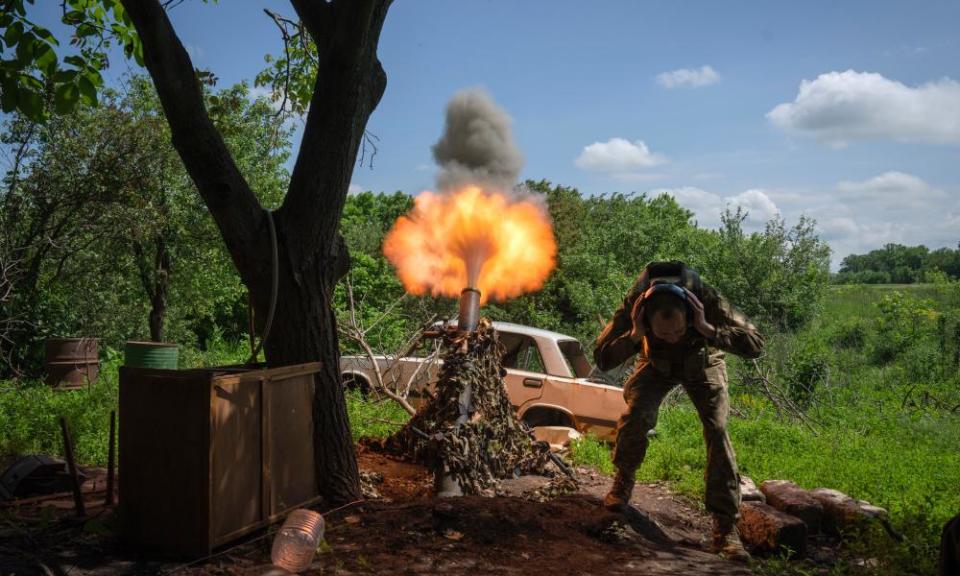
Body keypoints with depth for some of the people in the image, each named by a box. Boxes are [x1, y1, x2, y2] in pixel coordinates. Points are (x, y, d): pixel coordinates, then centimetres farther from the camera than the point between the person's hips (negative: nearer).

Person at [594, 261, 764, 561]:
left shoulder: (706, 299, -38)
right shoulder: (634, 305, -35)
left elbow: (755, 345, -38)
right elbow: (602, 358, -31)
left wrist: (707, 329, -50)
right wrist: (634, 335, -47)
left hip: (702, 363, 0)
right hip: (657, 364, 1)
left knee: (717, 429, -18)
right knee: (635, 415, -22)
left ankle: (725, 527, -12)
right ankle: (623, 483, 9)